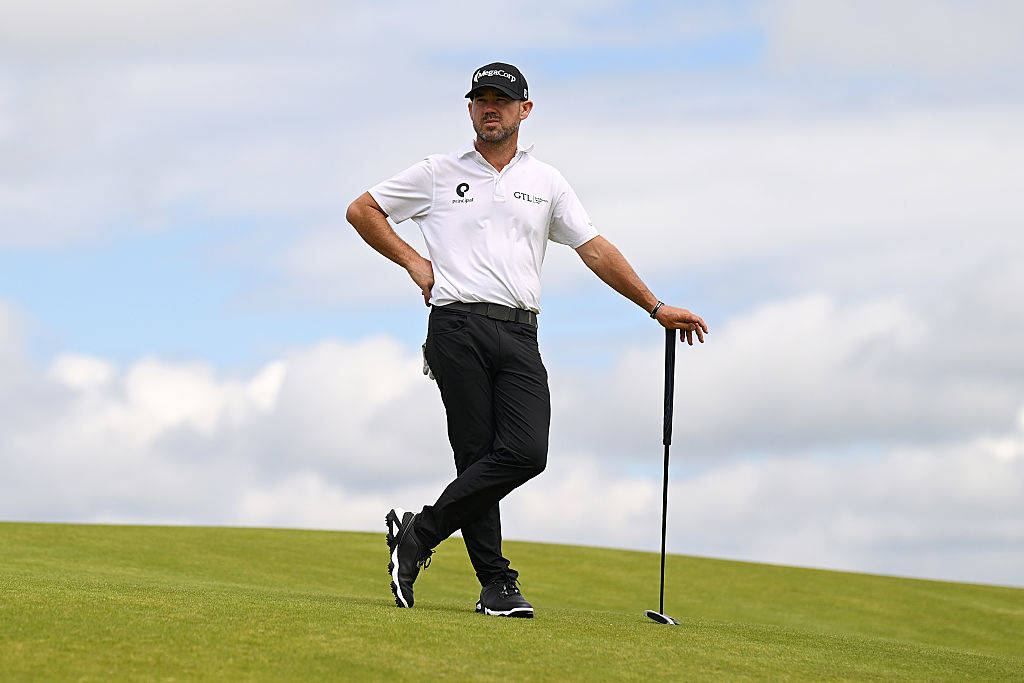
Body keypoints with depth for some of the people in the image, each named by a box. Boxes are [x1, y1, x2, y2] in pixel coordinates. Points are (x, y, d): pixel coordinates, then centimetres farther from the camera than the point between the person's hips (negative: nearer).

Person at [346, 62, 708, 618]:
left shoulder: (546, 182, 19)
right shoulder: (439, 174, 12)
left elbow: (595, 250, 16)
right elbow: (362, 210, 16)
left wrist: (656, 307, 9)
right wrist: (413, 262, 6)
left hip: (519, 337, 3)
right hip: (458, 327, -3)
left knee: (527, 452, -16)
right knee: (477, 456, -10)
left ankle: (419, 534, -7)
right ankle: (496, 584, -5)